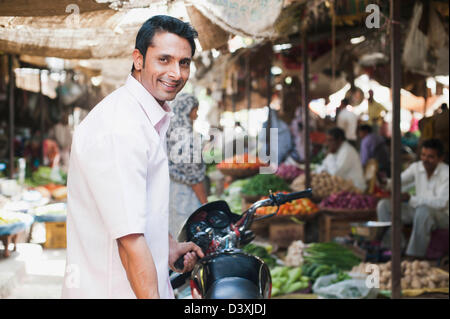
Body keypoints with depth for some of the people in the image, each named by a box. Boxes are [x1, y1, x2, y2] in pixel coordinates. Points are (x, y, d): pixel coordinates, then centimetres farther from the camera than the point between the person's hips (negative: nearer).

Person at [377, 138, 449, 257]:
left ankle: (415, 254, -34)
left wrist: (411, 199, -38)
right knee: (384, 205, -9)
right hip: (418, 210, 6)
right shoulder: (417, 167, -2)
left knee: (423, 210, -41)